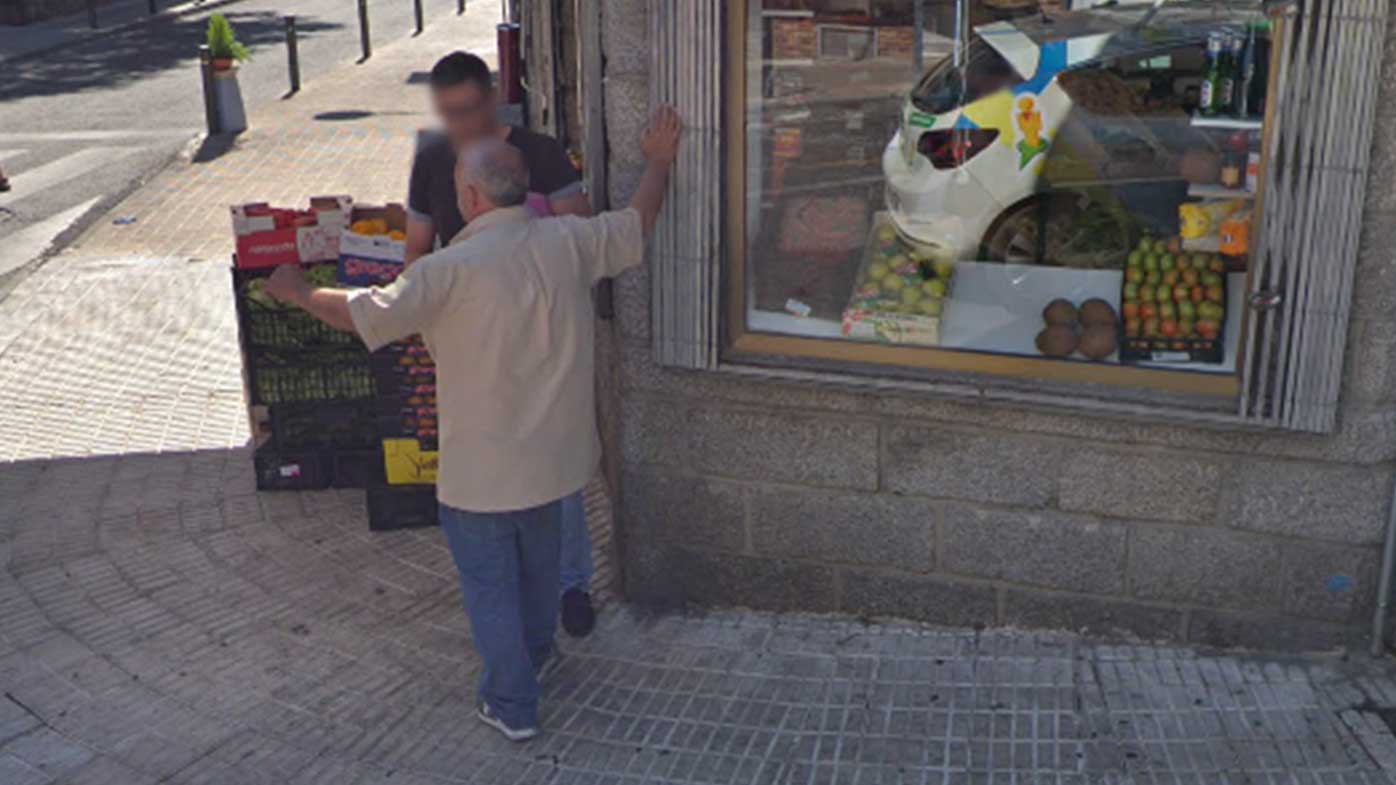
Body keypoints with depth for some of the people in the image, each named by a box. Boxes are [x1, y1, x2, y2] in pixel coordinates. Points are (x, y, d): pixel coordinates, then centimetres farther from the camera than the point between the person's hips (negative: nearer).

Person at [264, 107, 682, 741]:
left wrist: (298, 292, 1)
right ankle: (534, 657, 50)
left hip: (482, 468, -6)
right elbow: (637, 225, 8)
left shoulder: (452, 268, -24)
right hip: (552, 451, 6)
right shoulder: (567, 241, -9)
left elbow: (364, 315, -18)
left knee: (489, 581, 12)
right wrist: (659, 162, 25)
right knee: (539, 562, 27)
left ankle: (511, 705, 22)